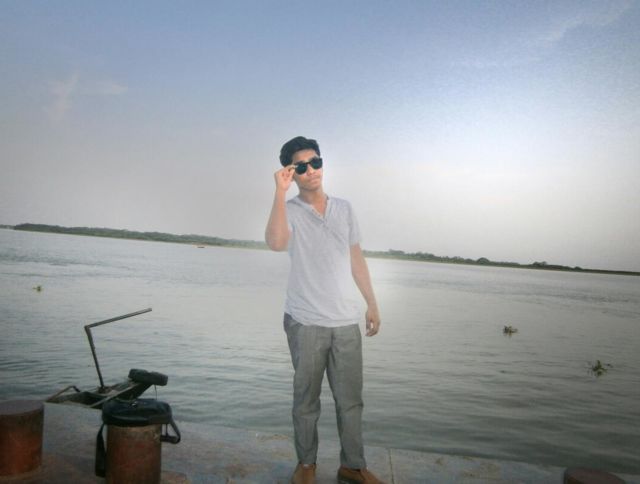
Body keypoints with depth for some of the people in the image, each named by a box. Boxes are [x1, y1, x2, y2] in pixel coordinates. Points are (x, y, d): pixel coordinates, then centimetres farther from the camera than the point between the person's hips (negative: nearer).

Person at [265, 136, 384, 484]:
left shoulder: (344, 208, 10)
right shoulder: (289, 210, -3)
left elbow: (356, 258, 14)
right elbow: (276, 243, -26)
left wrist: (372, 303, 12)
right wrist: (280, 191, -24)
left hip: (346, 321, 3)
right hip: (306, 322, -3)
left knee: (350, 398, 9)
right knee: (306, 397, 8)